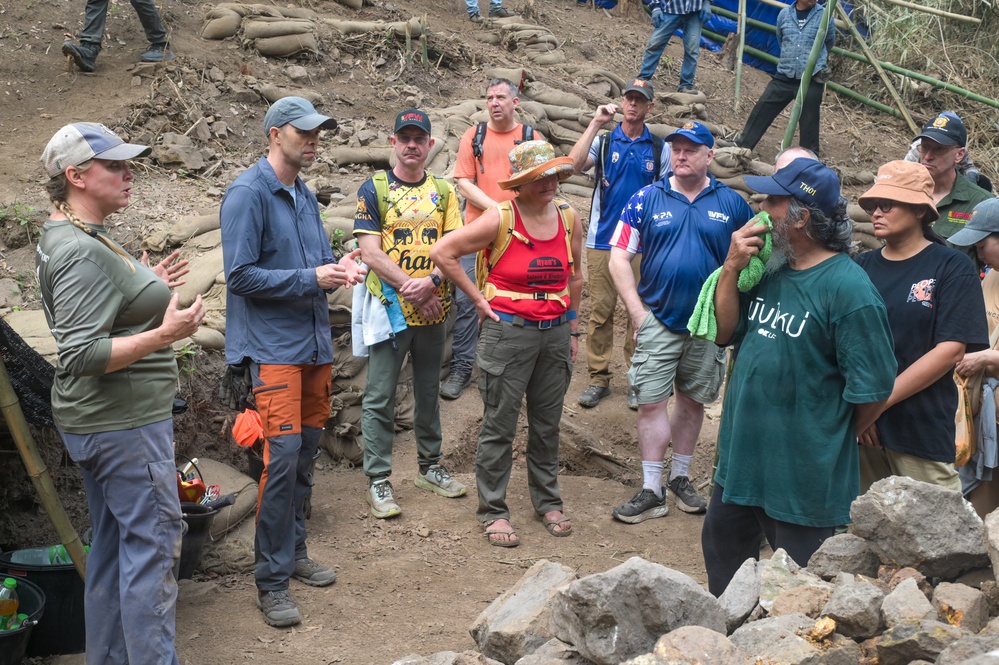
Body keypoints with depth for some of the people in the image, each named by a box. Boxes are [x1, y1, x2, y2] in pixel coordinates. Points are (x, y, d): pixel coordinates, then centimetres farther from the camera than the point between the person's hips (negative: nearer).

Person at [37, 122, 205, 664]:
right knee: (153, 543, -4)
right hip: (124, 422, -11)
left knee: (112, 545, 17)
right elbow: (80, 356, -26)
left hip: (94, 421, 11)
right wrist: (163, 335, -30)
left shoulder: (63, 238, 11)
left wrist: (148, 288, 17)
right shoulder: (84, 253, -22)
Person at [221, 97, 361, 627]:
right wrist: (312, 277, -19)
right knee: (283, 454, -12)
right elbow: (240, 275, -16)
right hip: (273, 344, -8)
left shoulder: (305, 196, 15)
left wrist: (338, 270, -2)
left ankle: (293, 551, 29)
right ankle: (271, 581, -4)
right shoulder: (248, 193, -10)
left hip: (314, 341, 8)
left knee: (306, 450, 14)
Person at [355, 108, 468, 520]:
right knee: (380, 398, 0)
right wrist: (412, 290, -14)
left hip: (433, 311, 4)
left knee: (429, 392, 15)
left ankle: (430, 467, 28)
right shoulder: (374, 190, -2)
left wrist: (431, 281, -16)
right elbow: (371, 254, -9)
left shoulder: (443, 191, 8)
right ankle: (378, 481, 6)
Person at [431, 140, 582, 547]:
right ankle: (493, 511, 14)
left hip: (555, 332, 5)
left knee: (547, 424, 15)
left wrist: (572, 329, 16)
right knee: (499, 426, 3)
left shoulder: (569, 219, 4)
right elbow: (443, 252, -10)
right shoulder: (501, 219, -11)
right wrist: (478, 298, -7)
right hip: (508, 331, -4)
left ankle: (547, 502, 30)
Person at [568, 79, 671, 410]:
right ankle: (598, 378, 10)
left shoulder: (660, 148, 7)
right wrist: (596, 123, -15)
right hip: (602, 242, 0)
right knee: (600, 310, 2)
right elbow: (574, 165, -14)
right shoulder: (604, 141, 5)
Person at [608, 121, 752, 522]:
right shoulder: (647, 199, -1)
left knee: (692, 402, 13)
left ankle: (680, 478, 28)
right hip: (658, 320, -1)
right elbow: (619, 258, -2)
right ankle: (651, 492, 6)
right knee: (652, 403, -2)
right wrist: (638, 312, -8)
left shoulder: (732, 204, 2)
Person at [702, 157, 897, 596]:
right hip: (741, 456, 8)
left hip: (803, 474, -8)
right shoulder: (769, 270, 3)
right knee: (723, 549, 26)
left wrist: (832, 440, -4)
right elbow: (724, 333, 5)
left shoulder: (847, 288, -21)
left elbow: (871, 388, -19)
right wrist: (732, 268, -8)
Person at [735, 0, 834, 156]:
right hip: (784, 76, 2)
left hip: (812, 79, -2)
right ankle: (741, 147, 15)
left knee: (809, 121, 3)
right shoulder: (784, 13, 2)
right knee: (761, 110, 3)